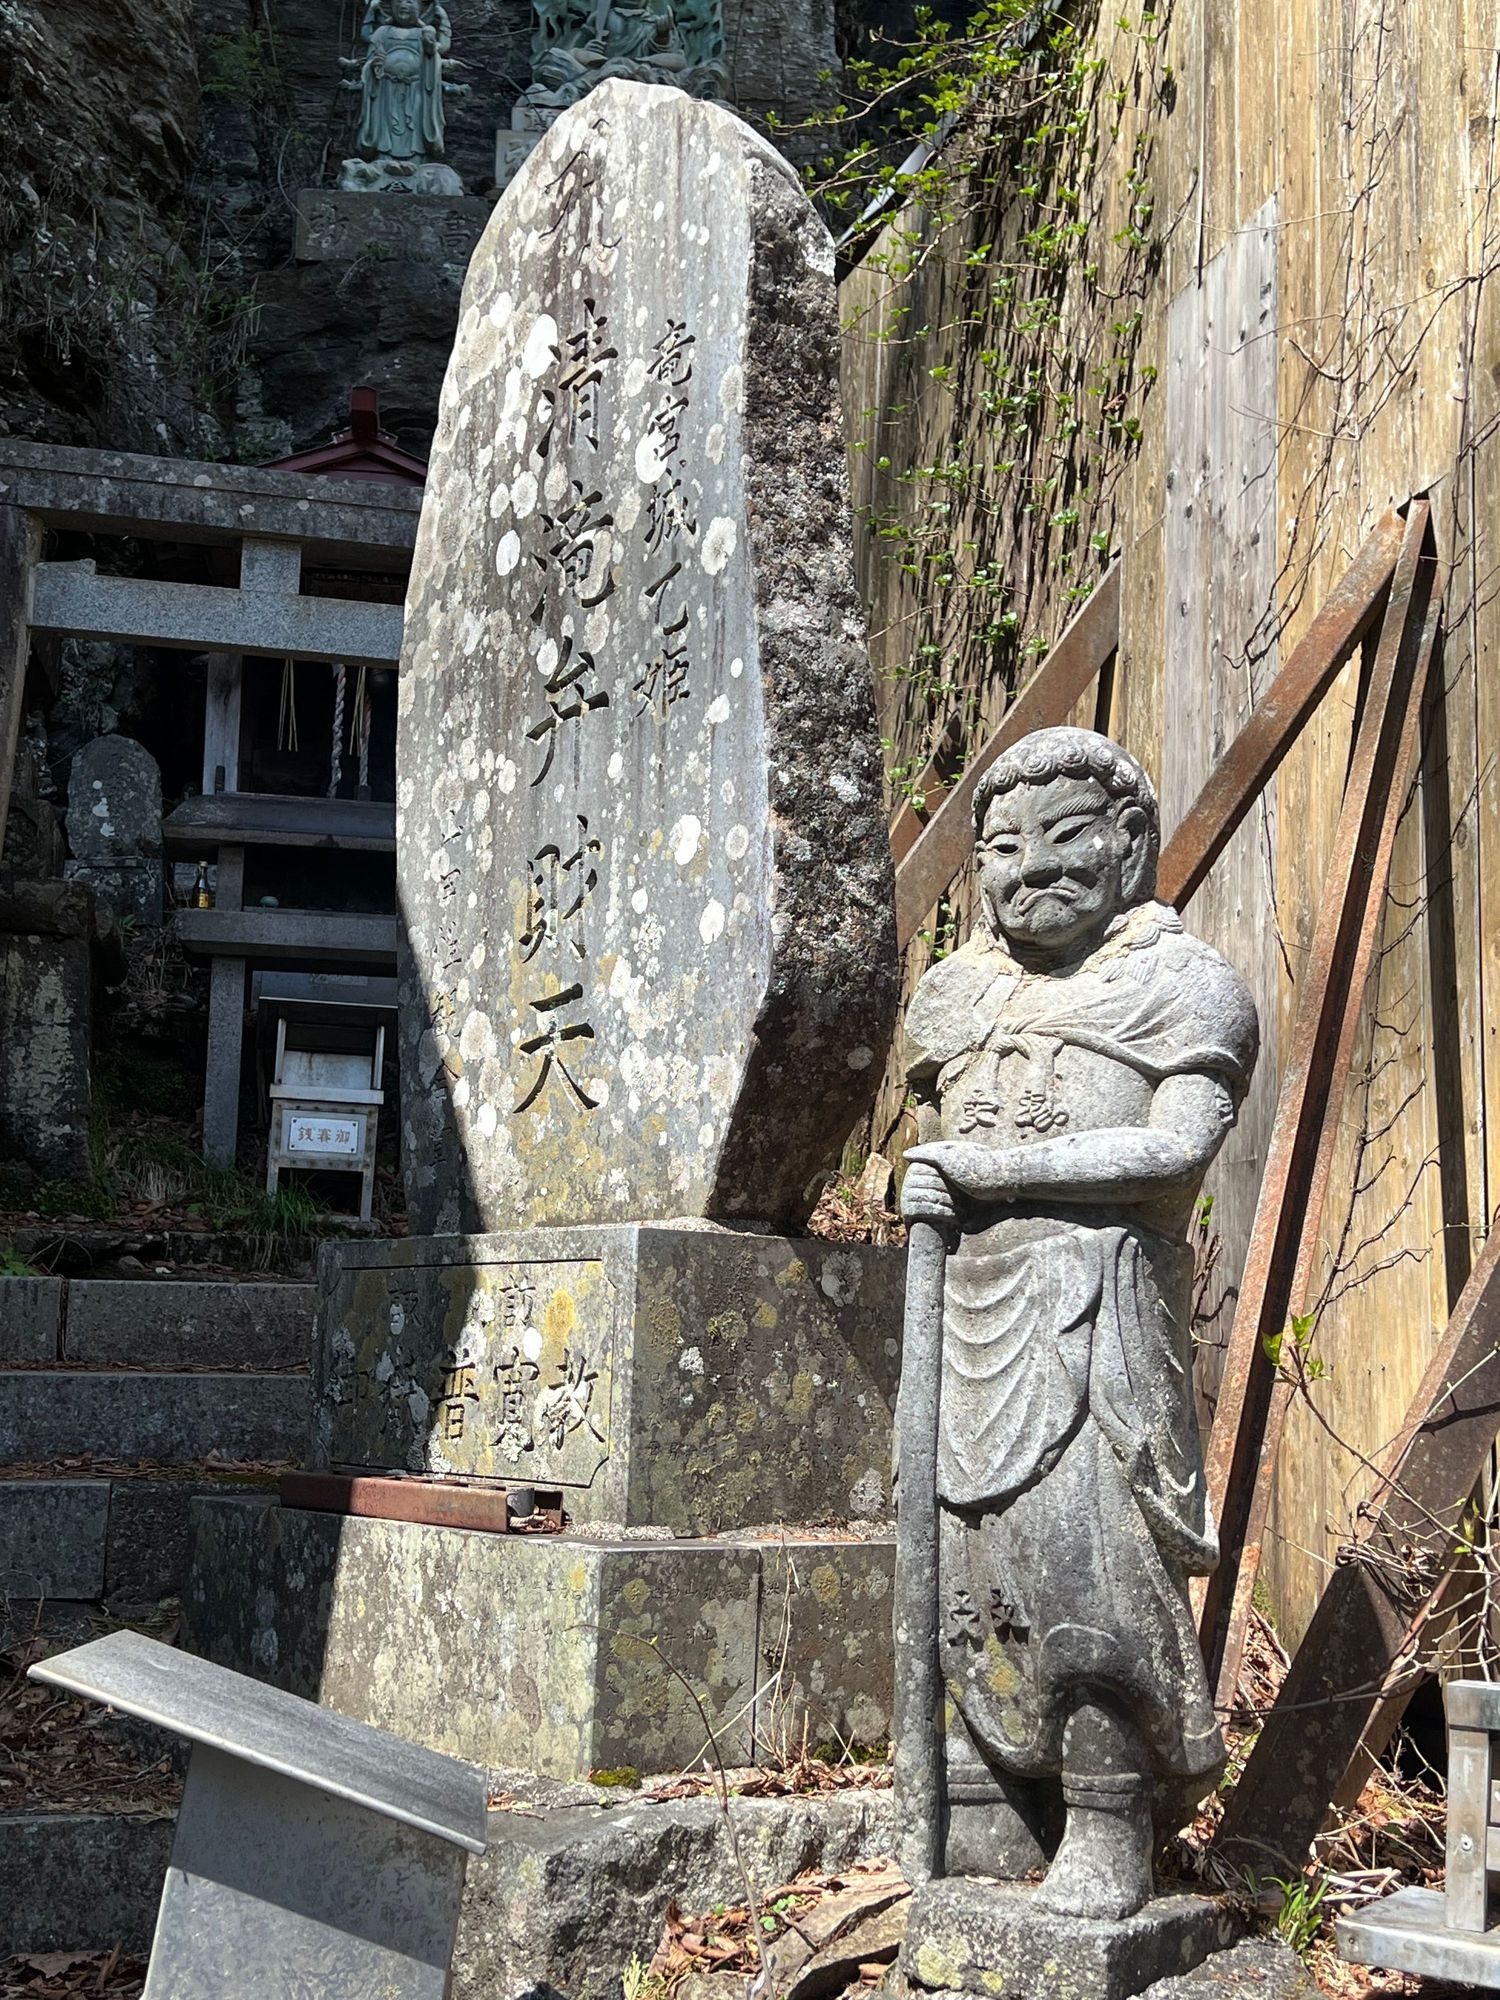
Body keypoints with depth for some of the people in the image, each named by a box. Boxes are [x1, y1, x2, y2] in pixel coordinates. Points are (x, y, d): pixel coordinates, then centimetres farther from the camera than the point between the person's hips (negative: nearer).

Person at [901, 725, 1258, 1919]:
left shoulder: (1180, 980, 3)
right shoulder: (954, 990, 22)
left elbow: (1177, 1148, -11)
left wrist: (989, 1168, -11)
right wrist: (927, 1189, 7)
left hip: (1095, 1296, -6)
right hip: (969, 1297, 6)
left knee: (1086, 1539, -12)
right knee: (962, 1545, 3)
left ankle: (1110, 1834, 0)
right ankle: (979, 1823, 12)